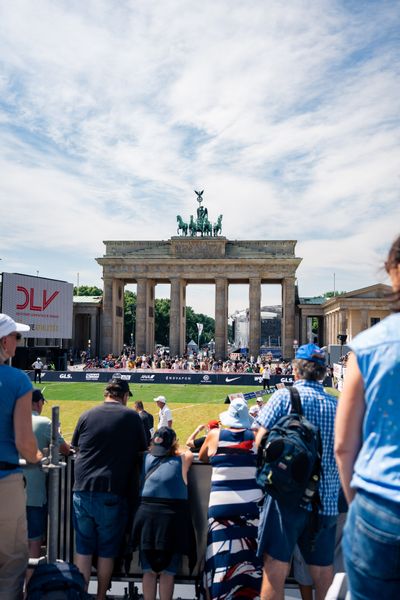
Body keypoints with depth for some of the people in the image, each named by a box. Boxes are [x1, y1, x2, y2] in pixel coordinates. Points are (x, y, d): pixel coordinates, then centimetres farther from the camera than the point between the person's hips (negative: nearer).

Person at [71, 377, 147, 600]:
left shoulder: (87, 415, 3)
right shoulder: (132, 417, -3)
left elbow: (76, 448, 15)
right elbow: (143, 451, 6)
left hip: (83, 489, 2)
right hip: (113, 492, -2)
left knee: (83, 548, 12)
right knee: (107, 550, 12)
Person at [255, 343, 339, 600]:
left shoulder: (284, 396, -6)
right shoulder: (337, 405, 6)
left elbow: (260, 443, -7)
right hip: (327, 499, 5)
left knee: (275, 567, 3)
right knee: (323, 571, 14)